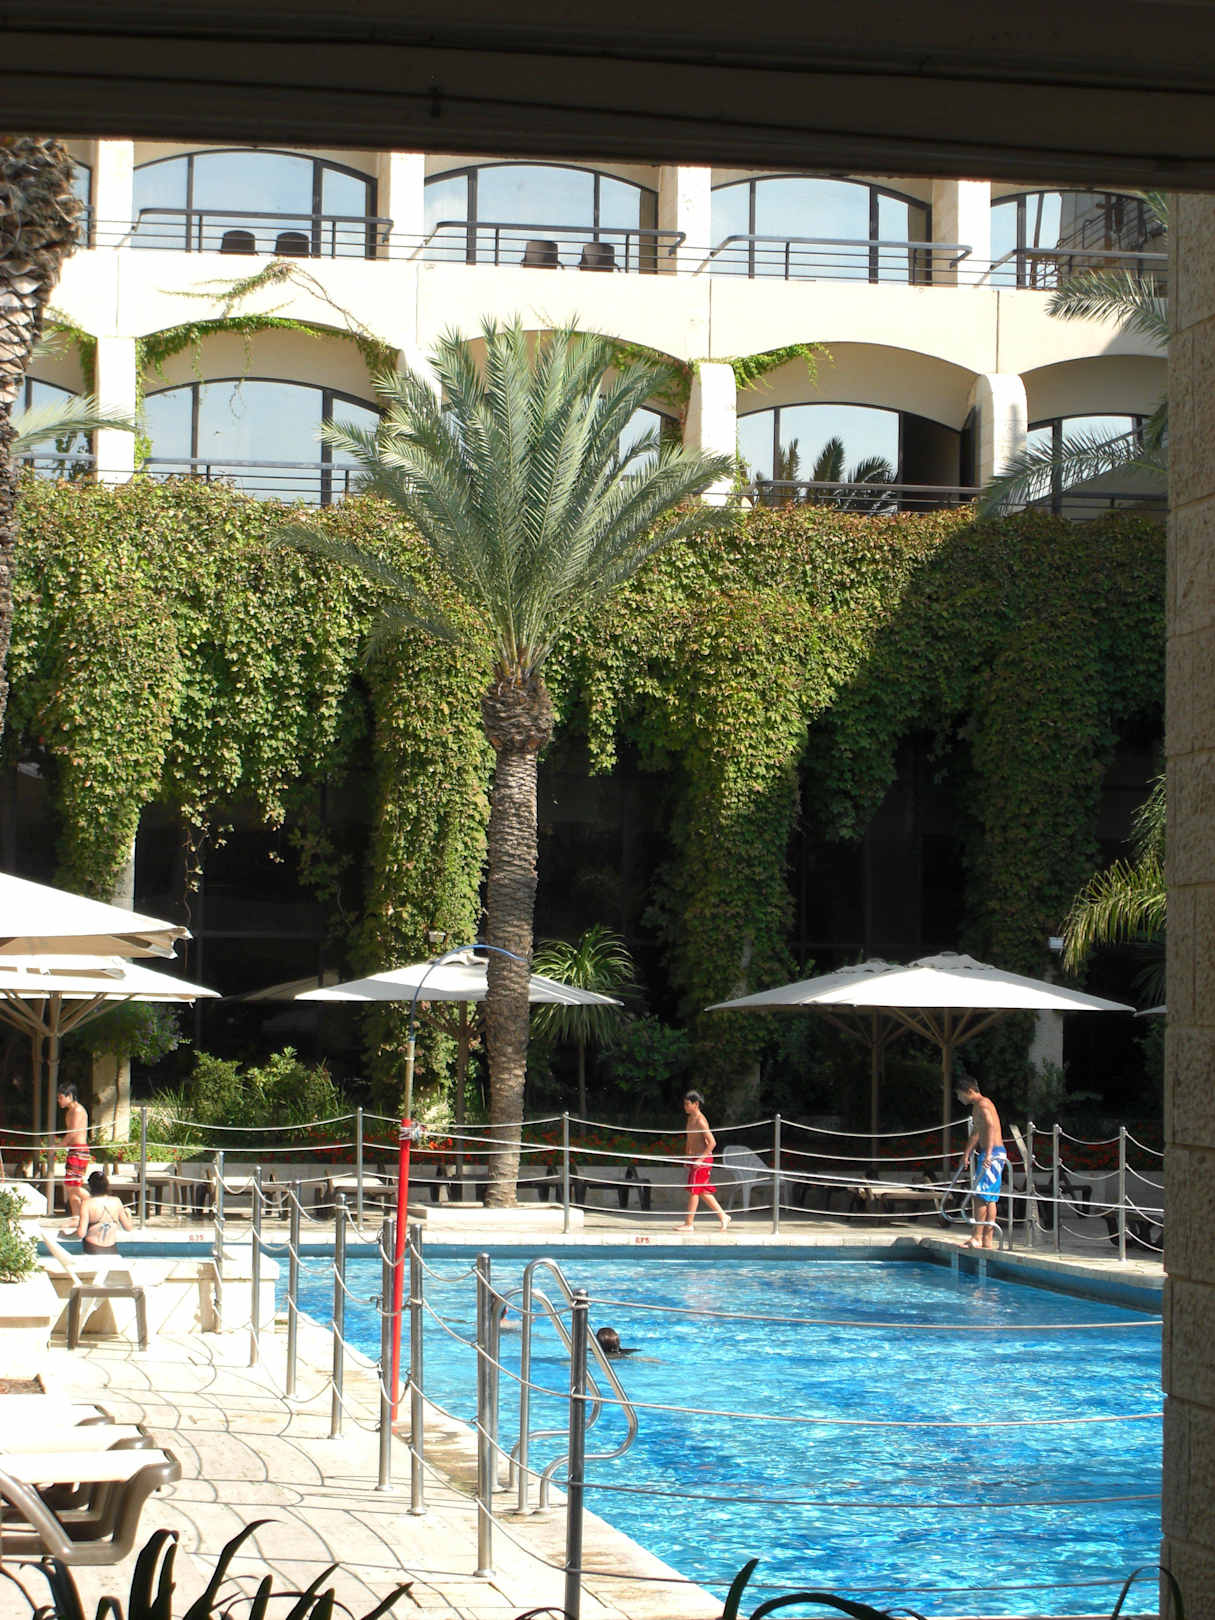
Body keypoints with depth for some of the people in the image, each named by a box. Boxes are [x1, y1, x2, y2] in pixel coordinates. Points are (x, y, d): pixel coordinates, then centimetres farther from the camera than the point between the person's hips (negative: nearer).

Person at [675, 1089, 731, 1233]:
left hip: (703, 1159, -9)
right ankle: (723, 1216, 22)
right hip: (694, 1159, 9)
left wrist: (700, 1159, -22)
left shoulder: (700, 1121, -17)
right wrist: (688, 1158, 16)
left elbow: (712, 1142, -21)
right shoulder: (691, 1119, 12)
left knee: (694, 1190, -6)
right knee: (703, 1191, 13)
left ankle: (689, 1223, -3)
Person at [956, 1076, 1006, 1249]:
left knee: (980, 1195, -10)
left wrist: (988, 1154, -34)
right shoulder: (977, 1106, 20)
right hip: (989, 1155, 10)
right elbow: (976, 1132, 31)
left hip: (993, 1154, -10)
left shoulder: (982, 1104, -12)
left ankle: (977, 1238, -10)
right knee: (990, 1199, 9)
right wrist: (967, 1153, 32)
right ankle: (988, 1239, 10)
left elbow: (991, 1126, -26)